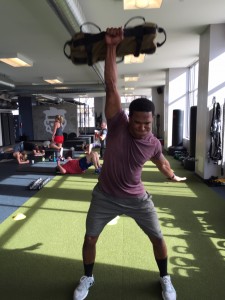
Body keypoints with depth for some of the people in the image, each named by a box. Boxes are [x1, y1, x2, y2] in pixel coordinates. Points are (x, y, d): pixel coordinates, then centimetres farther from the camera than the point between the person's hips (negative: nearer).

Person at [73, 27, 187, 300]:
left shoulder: (153, 143, -11)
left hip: (137, 199, 1)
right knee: (90, 238, 11)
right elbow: (111, 87, -25)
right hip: (105, 196, -1)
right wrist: (111, 48, -30)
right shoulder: (117, 125, -18)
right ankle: (87, 278, 41)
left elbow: (161, 162, 12)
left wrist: (174, 177, 30)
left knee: (158, 238, 12)